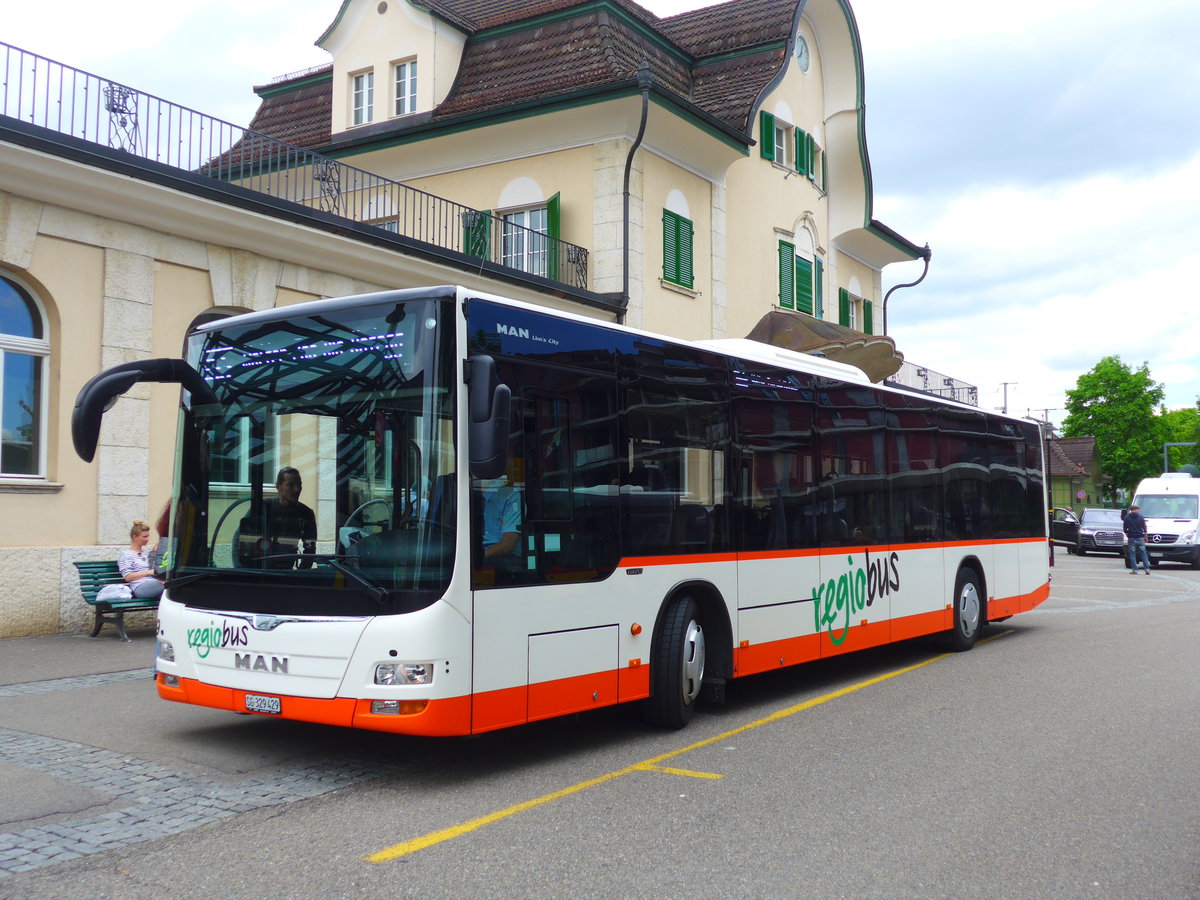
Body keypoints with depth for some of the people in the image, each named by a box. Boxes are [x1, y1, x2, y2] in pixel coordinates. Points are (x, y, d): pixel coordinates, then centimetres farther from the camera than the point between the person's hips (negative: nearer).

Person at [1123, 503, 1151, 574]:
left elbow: (1125, 529, 0)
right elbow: (1144, 528, 5)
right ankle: (1147, 569, 1)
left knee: (1132, 555, 3)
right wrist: (1145, 537, 13)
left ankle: (1134, 569, -1)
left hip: (1132, 538, -1)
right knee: (1144, 554, 5)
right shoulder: (1140, 517, 1)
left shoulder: (1127, 518, 0)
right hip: (1140, 538, 1)